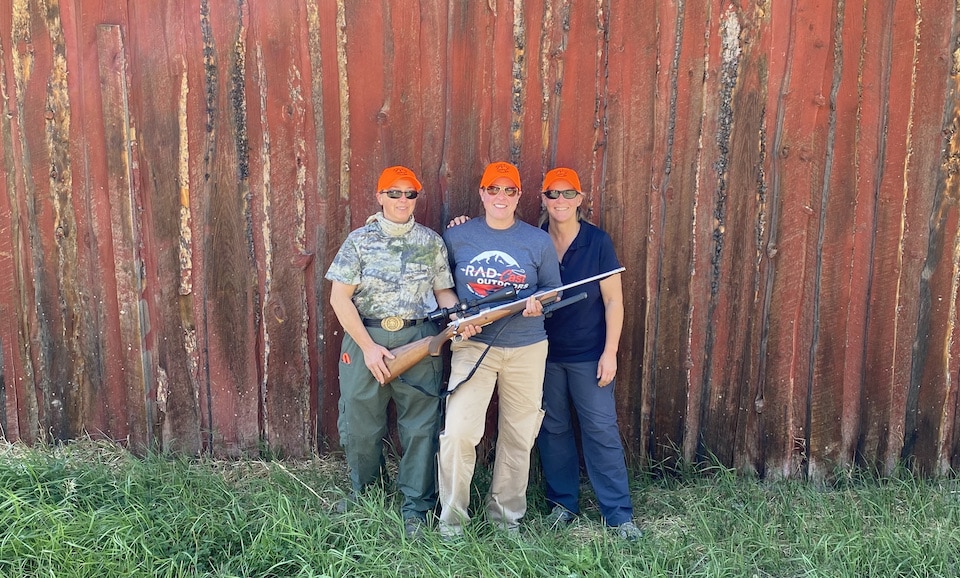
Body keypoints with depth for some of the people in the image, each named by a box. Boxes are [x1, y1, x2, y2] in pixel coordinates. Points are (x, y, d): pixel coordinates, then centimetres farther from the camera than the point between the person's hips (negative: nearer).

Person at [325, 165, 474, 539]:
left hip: (419, 339, 1)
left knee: (420, 425, 3)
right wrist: (368, 346, -9)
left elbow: (443, 291, 9)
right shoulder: (359, 240, 1)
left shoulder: (431, 241, 6)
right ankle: (363, 492, 34)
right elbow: (339, 298, -3)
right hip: (366, 338, 0)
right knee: (361, 424, 10)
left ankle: (416, 508, 18)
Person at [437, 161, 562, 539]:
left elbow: (555, 290, 11)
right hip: (473, 345, -1)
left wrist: (539, 302, -12)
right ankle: (452, 517, 6)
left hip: (526, 349, 2)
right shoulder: (456, 237, 4)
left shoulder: (538, 241, 5)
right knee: (458, 432, -14)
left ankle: (506, 514, 27)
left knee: (518, 436, 8)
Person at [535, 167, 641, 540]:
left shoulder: (598, 242, -5)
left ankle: (618, 514, 10)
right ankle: (563, 502, 26)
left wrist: (610, 352, -9)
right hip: (545, 354, 2)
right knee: (553, 429, 11)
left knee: (601, 430, 0)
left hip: (588, 355, -2)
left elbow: (613, 300, -4)